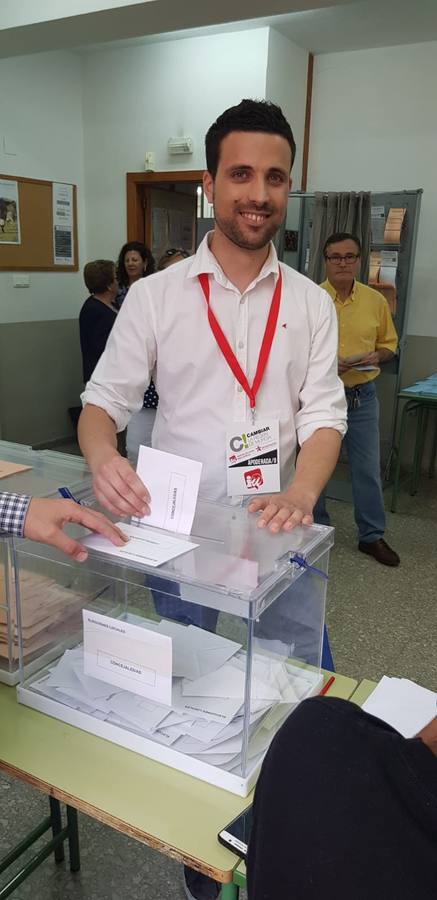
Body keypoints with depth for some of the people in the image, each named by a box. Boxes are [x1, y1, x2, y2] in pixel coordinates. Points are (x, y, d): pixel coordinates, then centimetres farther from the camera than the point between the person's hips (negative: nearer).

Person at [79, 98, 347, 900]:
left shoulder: (311, 303, 3)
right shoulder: (154, 296, -3)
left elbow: (323, 413, -1)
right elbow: (104, 400, -2)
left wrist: (301, 493, -20)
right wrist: (103, 457, -25)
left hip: (276, 531, 2)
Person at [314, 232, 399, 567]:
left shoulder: (376, 300, 3)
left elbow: (389, 344, 12)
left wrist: (377, 356, -10)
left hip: (363, 396, 2)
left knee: (368, 468, 7)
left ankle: (372, 535, 22)